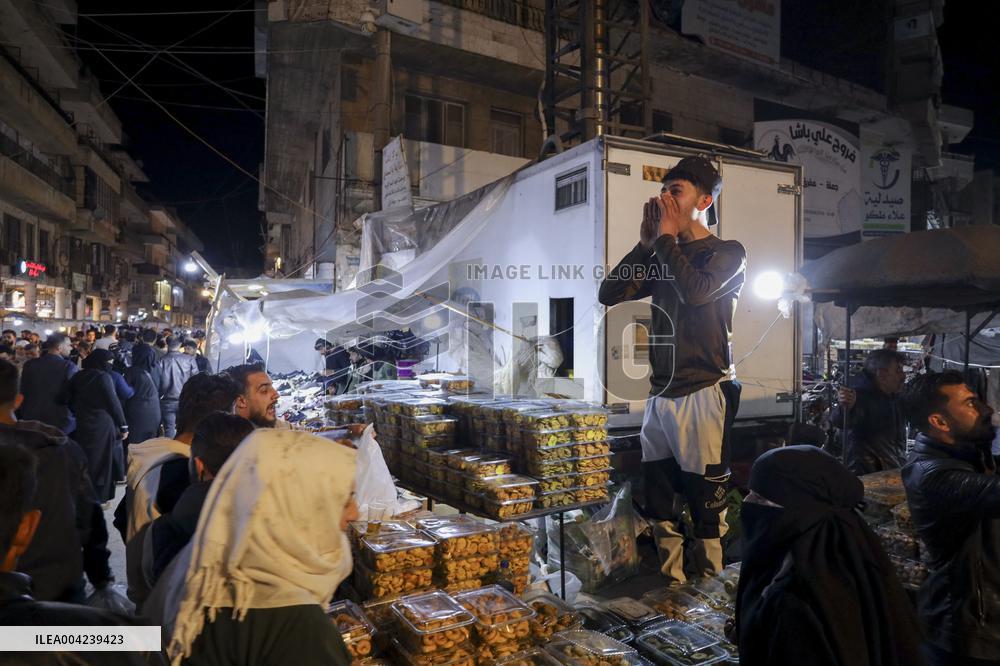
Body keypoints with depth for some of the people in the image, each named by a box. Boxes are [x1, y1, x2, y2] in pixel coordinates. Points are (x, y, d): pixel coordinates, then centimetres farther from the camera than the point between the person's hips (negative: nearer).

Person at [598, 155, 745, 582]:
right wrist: (645, 243, 5)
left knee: (706, 506, -2)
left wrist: (666, 236, -5)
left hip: (704, 393, -6)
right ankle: (670, 585, 21)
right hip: (660, 395, 6)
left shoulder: (728, 253, 3)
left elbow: (696, 291, -18)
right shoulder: (662, 258, 18)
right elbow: (609, 295, 10)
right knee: (660, 506, 9)